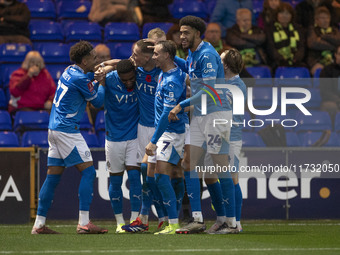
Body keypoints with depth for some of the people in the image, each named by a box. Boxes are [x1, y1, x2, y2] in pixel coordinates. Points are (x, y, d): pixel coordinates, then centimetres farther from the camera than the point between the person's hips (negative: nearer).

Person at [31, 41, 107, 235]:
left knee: (53, 175, 9)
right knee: (88, 171, -7)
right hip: (67, 130, -9)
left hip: (55, 129, 9)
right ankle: (84, 223, -12)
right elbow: (97, 101, -4)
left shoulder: (70, 72, 11)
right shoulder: (80, 79, -15)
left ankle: (39, 224, 8)